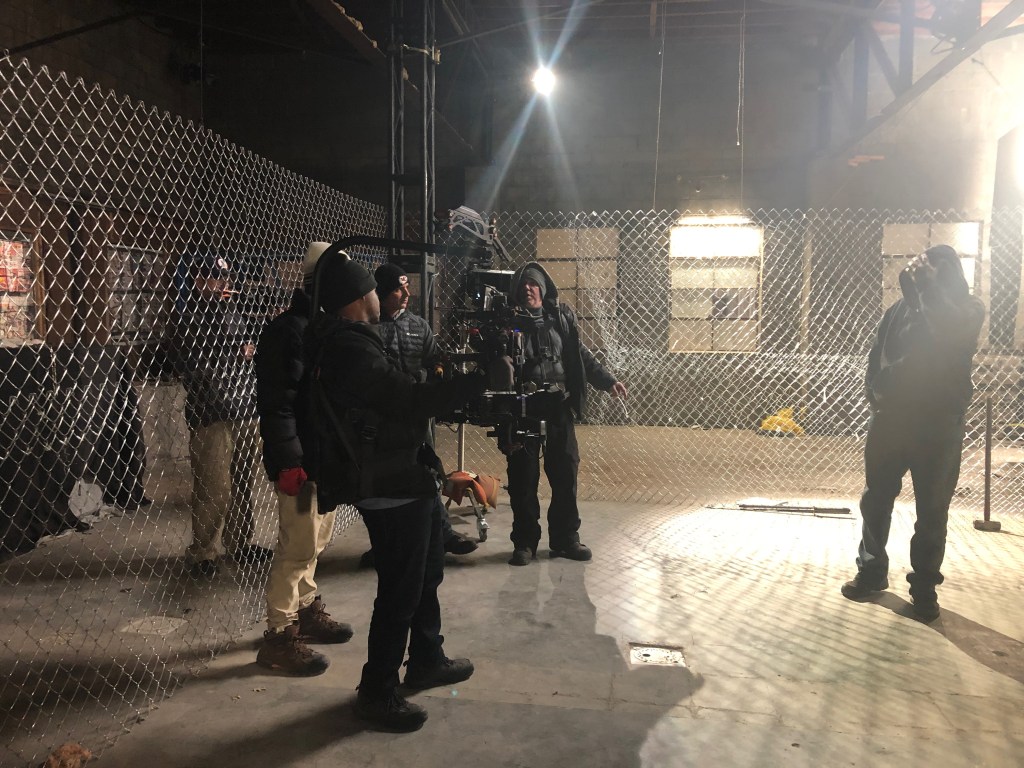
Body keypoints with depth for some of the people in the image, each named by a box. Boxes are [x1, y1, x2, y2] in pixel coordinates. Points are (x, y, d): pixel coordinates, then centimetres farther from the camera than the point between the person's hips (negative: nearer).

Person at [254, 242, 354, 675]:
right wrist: (290, 461, -24)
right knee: (298, 547, -5)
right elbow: (277, 403, -21)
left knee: (315, 541, 19)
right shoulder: (288, 330, -15)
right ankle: (279, 637, 7)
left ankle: (306, 609, 34)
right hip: (301, 460, -9)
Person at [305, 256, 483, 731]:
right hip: (390, 489, -11)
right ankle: (377, 693, 17)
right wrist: (479, 379, -19)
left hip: (409, 480, 11)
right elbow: (410, 400, -26)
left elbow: (395, 396, 13)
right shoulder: (350, 349, -22)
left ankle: (426, 660, 41)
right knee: (400, 592, 1)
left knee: (426, 574, 23)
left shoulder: (347, 341, 11)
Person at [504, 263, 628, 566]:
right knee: (523, 476, 3)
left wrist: (607, 381, 11)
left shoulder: (562, 316, 6)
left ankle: (565, 538, 19)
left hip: (559, 406, 2)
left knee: (565, 472, 6)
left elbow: (581, 355, 15)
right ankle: (524, 542, 15)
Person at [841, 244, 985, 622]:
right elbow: (876, 359, 13)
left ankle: (924, 587, 14)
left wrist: (929, 283, -17)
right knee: (876, 499, 7)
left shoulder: (968, 309, 3)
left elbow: (954, 333, -21)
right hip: (891, 418, 3)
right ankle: (872, 571, 22)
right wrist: (877, 398, -1)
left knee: (932, 508, 3)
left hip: (939, 424, -2)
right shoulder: (899, 309, 11)